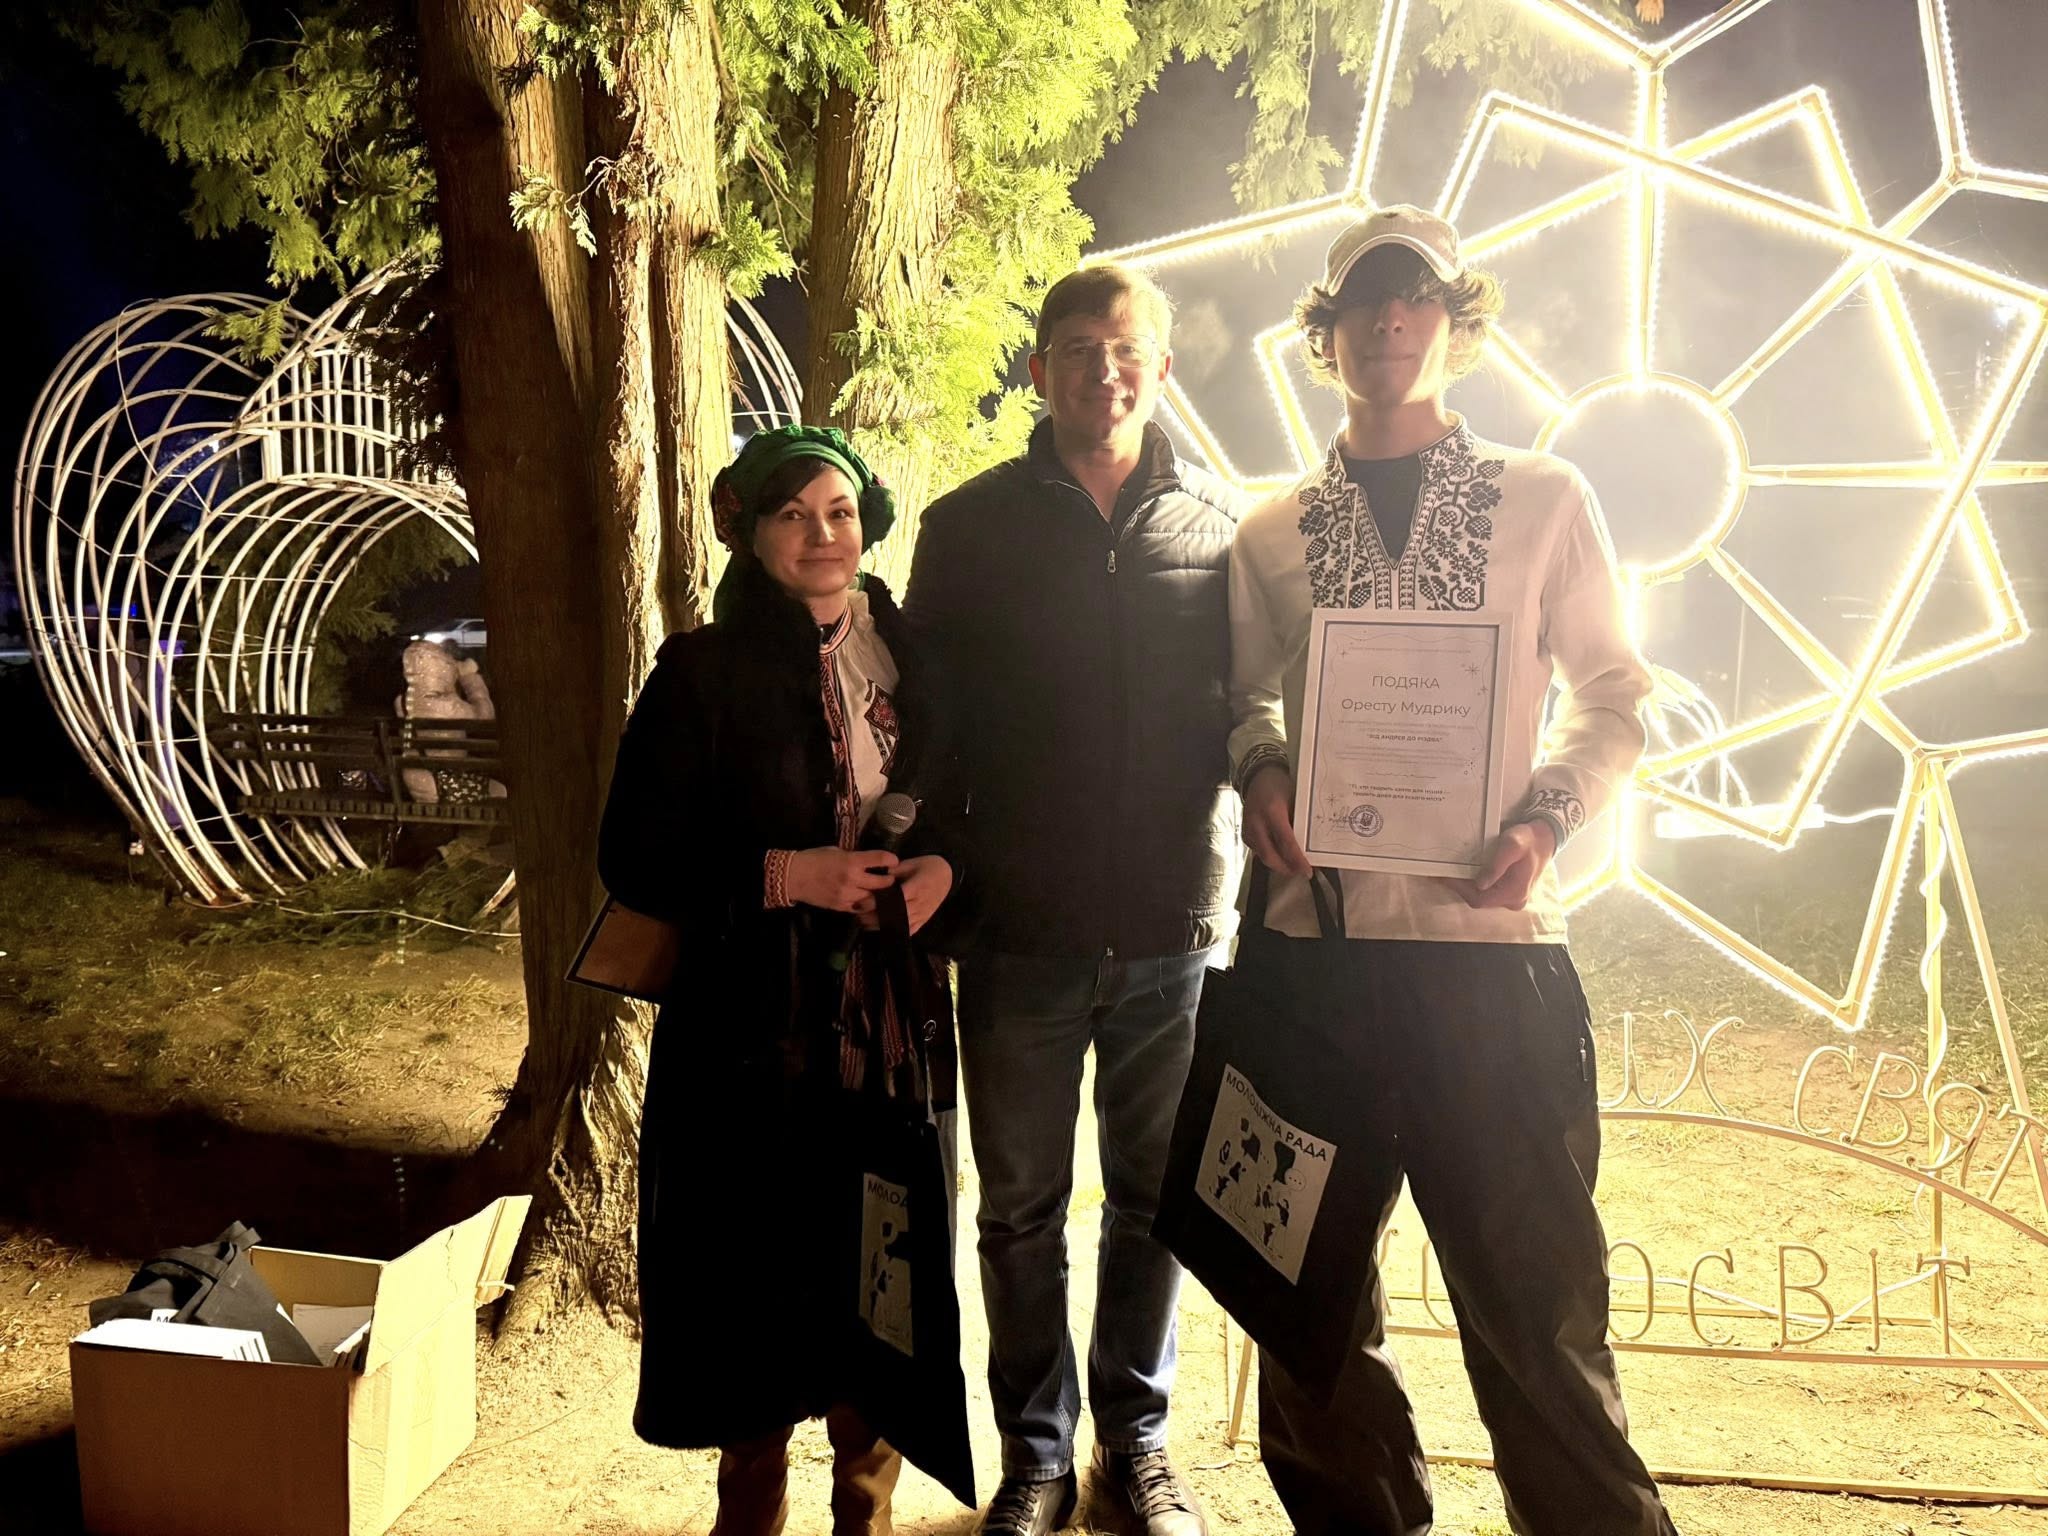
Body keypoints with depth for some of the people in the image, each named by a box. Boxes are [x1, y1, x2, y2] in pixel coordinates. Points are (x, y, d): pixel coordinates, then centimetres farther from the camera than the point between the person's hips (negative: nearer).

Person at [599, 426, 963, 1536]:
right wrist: (785, 875, -17)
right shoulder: (702, 673, -4)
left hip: (894, 1028, 3)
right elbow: (632, 858, -6)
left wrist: (942, 869, -7)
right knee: (761, 1283, 6)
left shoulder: (911, 656, 7)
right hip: (754, 1037, -3)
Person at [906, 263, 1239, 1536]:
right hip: (1022, 930, 0)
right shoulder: (969, 527, 2)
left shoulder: (1221, 525, 4)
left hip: (1175, 926, 1)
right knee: (1022, 1208, 11)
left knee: (1154, 1200, 14)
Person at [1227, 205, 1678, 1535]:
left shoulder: (1543, 499, 6)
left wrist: (1547, 818, -10)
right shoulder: (1272, 534, 11)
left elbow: (1613, 694, 7)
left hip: (1492, 941, -2)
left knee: (1534, 1285, 1)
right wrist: (1263, 773, -5)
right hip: (1314, 941, 3)